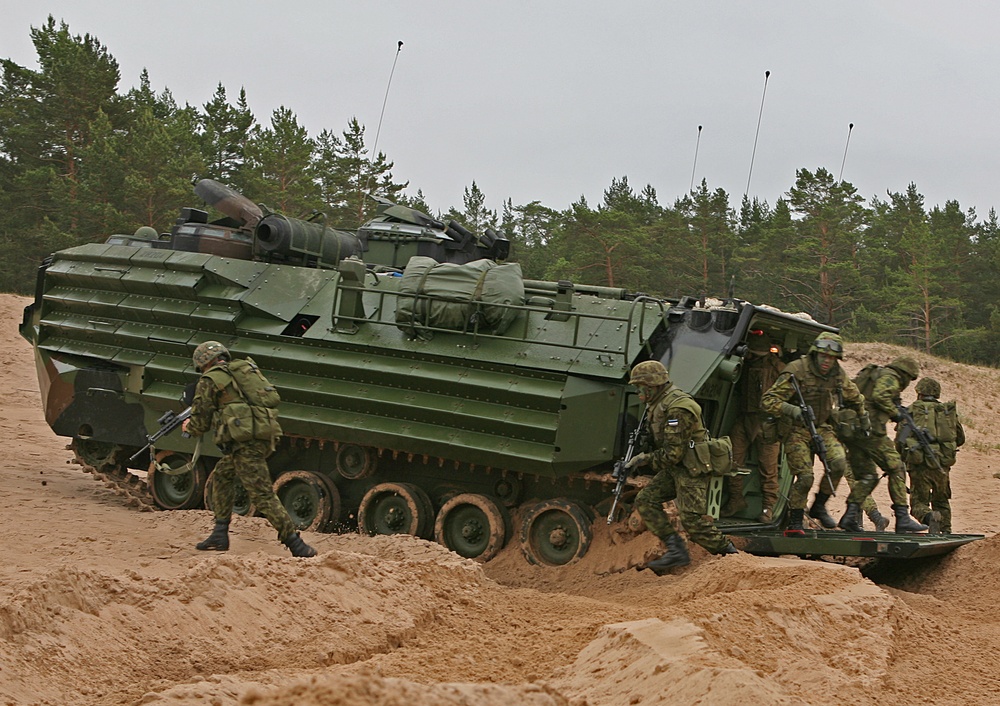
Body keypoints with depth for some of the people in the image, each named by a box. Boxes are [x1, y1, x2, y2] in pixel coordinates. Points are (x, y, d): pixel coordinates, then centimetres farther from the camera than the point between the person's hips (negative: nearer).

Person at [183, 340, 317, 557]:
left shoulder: (209, 381, 3)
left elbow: (200, 423, 5)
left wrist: (188, 427, 25)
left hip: (244, 445, -8)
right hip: (264, 439, 8)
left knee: (263, 496, -8)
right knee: (221, 475, 24)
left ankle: (296, 545, -13)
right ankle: (220, 535, 23)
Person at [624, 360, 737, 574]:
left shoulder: (677, 408, -22)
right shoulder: (657, 404, 11)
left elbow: (673, 454, -24)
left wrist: (644, 458, -13)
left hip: (692, 469, -10)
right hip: (675, 469, 10)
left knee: (693, 520, -13)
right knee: (645, 500, 0)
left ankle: (730, 555, 3)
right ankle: (676, 550, -3)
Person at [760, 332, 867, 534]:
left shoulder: (837, 374, -2)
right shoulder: (796, 371, -20)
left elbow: (853, 397, 21)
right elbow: (767, 401, -24)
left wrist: (863, 418, 32)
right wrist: (792, 410, -38)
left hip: (822, 427, 5)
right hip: (796, 430, -5)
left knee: (839, 463, -19)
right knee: (805, 476, -16)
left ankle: (819, 506, 2)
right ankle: (794, 524, 2)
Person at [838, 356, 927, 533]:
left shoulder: (871, 374, 26)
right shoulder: (890, 378, -1)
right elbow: (880, 396, -19)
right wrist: (895, 413, -6)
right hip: (870, 430, -9)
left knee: (866, 476, 13)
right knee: (896, 469, -1)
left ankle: (850, 516, 0)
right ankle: (902, 518, -4)